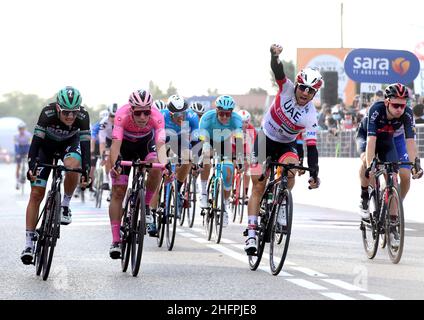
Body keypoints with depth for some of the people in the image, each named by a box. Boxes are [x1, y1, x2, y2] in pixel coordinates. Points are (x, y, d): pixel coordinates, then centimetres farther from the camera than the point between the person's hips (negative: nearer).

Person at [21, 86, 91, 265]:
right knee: (36, 194, -8)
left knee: (73, 166, -36)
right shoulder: (48, 113, -34)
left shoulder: (82, 116, -31)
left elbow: (85, 145, -31)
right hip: (47, 144, 0)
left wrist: (86, 172, -43)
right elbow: (36, 142, -33)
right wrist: (31, 167, -44)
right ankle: (29, 243, -3)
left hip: (69, 143, 0)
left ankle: (65, 206, -11)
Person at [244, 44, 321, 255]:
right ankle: (251, 234, -6)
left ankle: (281, 209, -12)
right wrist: (275, 56, -57)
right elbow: (278, 71, -35)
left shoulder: (310, 116, -20)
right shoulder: (287, 89, -18)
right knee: (258, 186, -8)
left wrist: (314, 174, -33)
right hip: (264, 140, 0)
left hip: (285, 146, 0)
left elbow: (311, 147, -23)